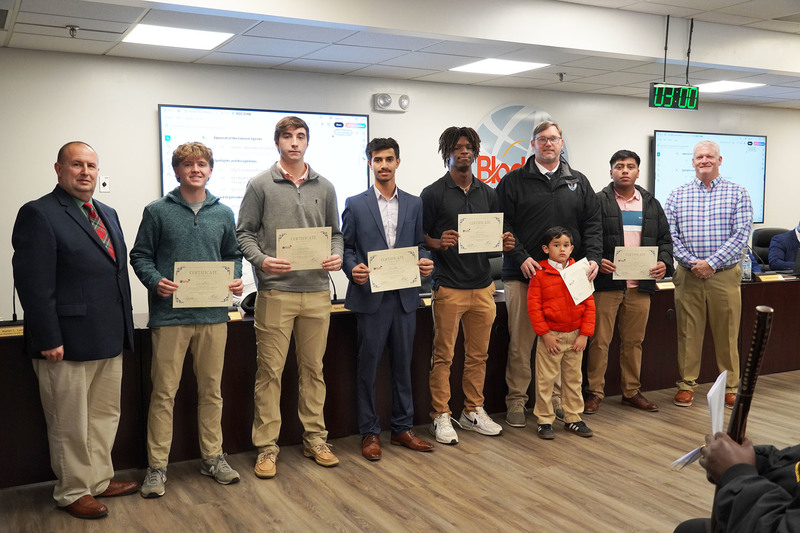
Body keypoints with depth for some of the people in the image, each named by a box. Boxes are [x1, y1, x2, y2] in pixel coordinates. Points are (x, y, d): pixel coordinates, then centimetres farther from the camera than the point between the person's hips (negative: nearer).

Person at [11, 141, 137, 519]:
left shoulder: (107, 214, 15)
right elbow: (34, 284, -15)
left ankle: (99, 480, 32)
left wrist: (125, 328, 13)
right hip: (68, 343, -7)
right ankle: (72, 492, 22)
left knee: (105, 416, 17)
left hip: (110, 342, 8)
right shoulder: (38, 214, -9)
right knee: (70, 424, 7)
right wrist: (48, 339, -19)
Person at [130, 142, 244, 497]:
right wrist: (156, 281, -15)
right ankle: (157, 467, 12)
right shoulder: (157, 211, 2)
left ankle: (212, 457, 25)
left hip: (213, 314, 3)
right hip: (170, 314, -3)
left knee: (211, 390, 12)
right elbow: (140, 255, 2)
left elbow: (233, 255, 18)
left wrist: (235, 278, -1)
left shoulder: (223, 213, 11)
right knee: (164, 392, 1)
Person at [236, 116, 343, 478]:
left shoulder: (324, 187, 12)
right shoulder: (260, 185, 2)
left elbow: (335, 233, 16)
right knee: (270, 371, 1)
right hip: (275, 292, -3)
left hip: (317, 291, 3)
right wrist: (261, 260, -16)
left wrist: (336, 255, -4)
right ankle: (266, 447, 11)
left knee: (313, 369, 11)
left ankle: (315, 439, 22)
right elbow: (244, 233, 1)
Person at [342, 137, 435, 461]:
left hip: (405, 296, 3)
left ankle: (402, 428, 23)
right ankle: (369, 433, 16)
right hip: (371, 296, -3)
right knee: (368, 365, 4)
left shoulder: (414, 204, 10)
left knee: (403, 364, 11)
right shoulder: (355, 204, 2)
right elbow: (347, 248, 2)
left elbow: (420, 245, 12)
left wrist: (425, 261, -9)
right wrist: (353, 269, -16)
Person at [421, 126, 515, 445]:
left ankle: (473, 411, 23)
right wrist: (438, 243, -21)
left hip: (482, 285, 5)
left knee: (478, 354, 11)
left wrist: (504, 243, -3)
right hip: (448, 287, -5)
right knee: (443, 355, 0)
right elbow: (420, 237, -2)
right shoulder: (433, 193, -2)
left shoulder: (487, 193, 13)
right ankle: (441, 416, 11)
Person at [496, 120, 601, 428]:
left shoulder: (578, 182, 14)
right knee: (520, 341, 0)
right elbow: (503, 224, -2)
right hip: (523, 275, -3)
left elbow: (592, 223, 11)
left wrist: (593, 257, -4)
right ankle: (516, 400, 12)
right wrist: (521, 257, -13)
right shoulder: (514, 181, 5)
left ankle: (557, 397, 21)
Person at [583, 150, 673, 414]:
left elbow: (664, 238, 16)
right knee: (599, 341, -1)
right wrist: (595, 260, -19)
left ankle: (632, 391, 24)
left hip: (640, 286, 4)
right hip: (606, 283, -4)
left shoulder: (651, 204, 15)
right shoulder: (598, 202, 1)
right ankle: (594, 392, 9)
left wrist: (664, 262, -2)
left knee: (634, 342, 12)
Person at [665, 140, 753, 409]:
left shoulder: (737, 193, 2)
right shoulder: (678, 195, 7)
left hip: (725, 275, -1)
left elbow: (741, 234, -6)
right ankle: (687, 384, 17)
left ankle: (731, 387, 18)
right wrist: (691, 262, -12)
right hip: (687, 275, 1)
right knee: (688, 332, 6)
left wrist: (711, 263, -14)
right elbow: (669, 234, 1)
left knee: (727, 333, 5)